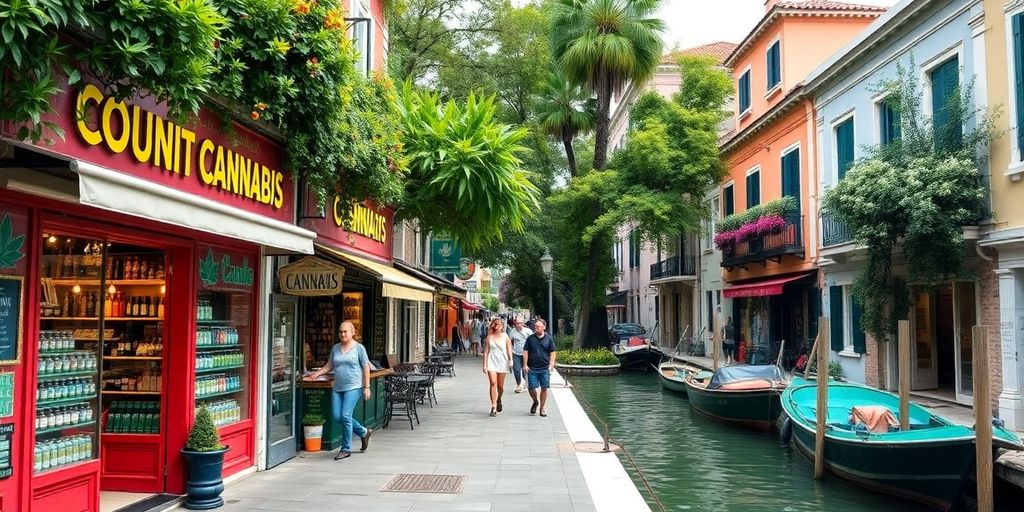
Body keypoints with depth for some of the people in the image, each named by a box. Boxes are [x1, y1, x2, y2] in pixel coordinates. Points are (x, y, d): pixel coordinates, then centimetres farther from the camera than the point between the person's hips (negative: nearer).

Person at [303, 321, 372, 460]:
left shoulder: (359, 348, -1)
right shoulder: (335, 348, 13)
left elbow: (366, 368, -1)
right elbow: (329, 366, 19)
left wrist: (366, 387, -6)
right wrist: (316, 374, 5)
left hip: (353, 387, -6)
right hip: (338, 387, 6)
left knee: (346, 415, -13)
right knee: (337, 416, 1)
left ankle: (346, 449, 1)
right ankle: (363, 432, 24)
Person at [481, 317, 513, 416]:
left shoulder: (505, 337, 2)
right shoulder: (489, 337, 3)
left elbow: (509, 349, -1)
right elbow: (486, 351, 6)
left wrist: (511, 360, -16)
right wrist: (485, 364, 1)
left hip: (502, 362, 1)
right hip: (491, 362, -1)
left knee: (500, 386, 8)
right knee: (493, 383, -14)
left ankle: (499, 400, 39)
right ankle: (493, 407, -13)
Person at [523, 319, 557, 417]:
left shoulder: (548, 339, 3)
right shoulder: (530, 338, 4)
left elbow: (553, 352, 6)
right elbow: (525, 351, 5)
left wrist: (551, 364, -4)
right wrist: (525, 365, -2)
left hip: (545, 369, 0)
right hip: (532, 368, 0)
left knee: (544, 388, 4)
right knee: (531, 388, -1)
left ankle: (542, 408, 17)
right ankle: (535, 402, 28)